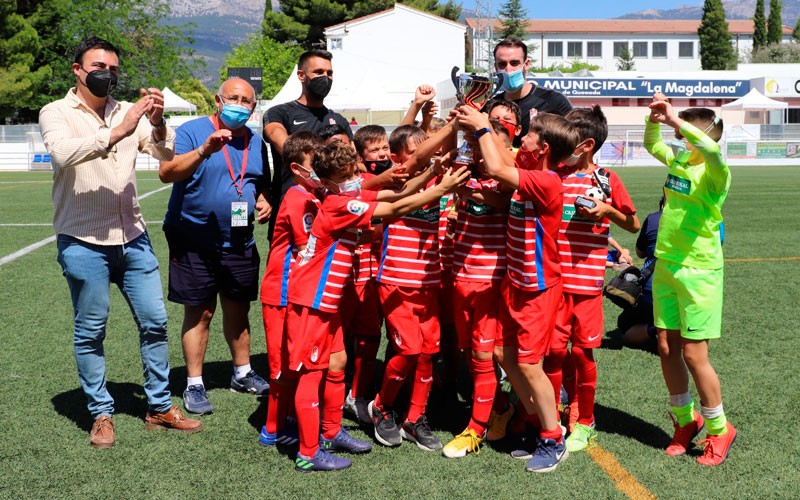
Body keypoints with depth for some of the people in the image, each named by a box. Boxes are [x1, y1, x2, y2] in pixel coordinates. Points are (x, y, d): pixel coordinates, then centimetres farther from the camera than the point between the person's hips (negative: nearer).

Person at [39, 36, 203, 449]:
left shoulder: (128, 112, 9)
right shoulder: (56, 113, -2)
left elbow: (166, 152, -2)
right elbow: (63, 153, -22)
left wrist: (157, 123, -22)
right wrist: (117, 132, -30)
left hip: (133, 238, 4)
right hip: (83, 242, -4)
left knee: (154, 321, 6)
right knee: (90, 332, 4)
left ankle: (160, 407, 19)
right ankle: (101, 414, 17)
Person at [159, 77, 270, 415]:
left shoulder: (255, 143, 10)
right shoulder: (192, 131, -9)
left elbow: (263, 183, 23)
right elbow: (167, 172, -24)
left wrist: (264, 202, 1)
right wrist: (204, 151, -37)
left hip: (239, 242, 5)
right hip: (194, 241, -5)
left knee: (238, 310, 15)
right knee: (199, 312, 0)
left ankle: (242, 373, 29)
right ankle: (194, 385, 10)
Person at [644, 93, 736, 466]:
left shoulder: (714, 174, -14)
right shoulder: (677, 163, 7)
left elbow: (712, 150, -38)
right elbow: (652, 145, 27)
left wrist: (677, 120, -35)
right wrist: (654, 119, 8)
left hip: (698, 272, -7)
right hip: (665, 267, 7)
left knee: (694, 354, -3)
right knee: (667, 348, 11)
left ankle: (719, 429, 17)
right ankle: (686, 421, 29)